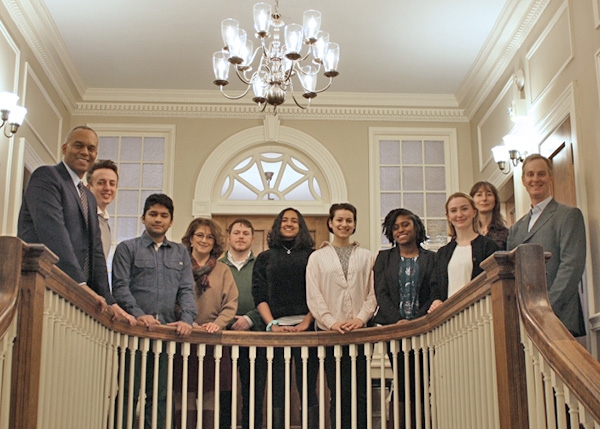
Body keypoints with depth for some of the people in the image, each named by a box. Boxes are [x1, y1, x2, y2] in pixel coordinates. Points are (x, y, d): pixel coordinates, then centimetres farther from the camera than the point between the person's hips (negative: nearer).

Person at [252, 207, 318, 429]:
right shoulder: (265, 258, 14)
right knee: (277, 390, 0)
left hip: (306, 327, -1)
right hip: (276, 328, 1)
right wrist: (272, 324, -7)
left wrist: (307, 322, -9)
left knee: (307, 389, -1)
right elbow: (259, 295, 6)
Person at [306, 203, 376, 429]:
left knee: (359, 393, -3)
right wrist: (331, 322, -11)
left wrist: (361, 318, -9)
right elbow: (313, 296, 1)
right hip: (330, 333, 0)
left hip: (359, 331, 1)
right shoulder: (317, 257, 9)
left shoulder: (366, 256, 12)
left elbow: (373, 292, 7)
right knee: (337, 391, 1)